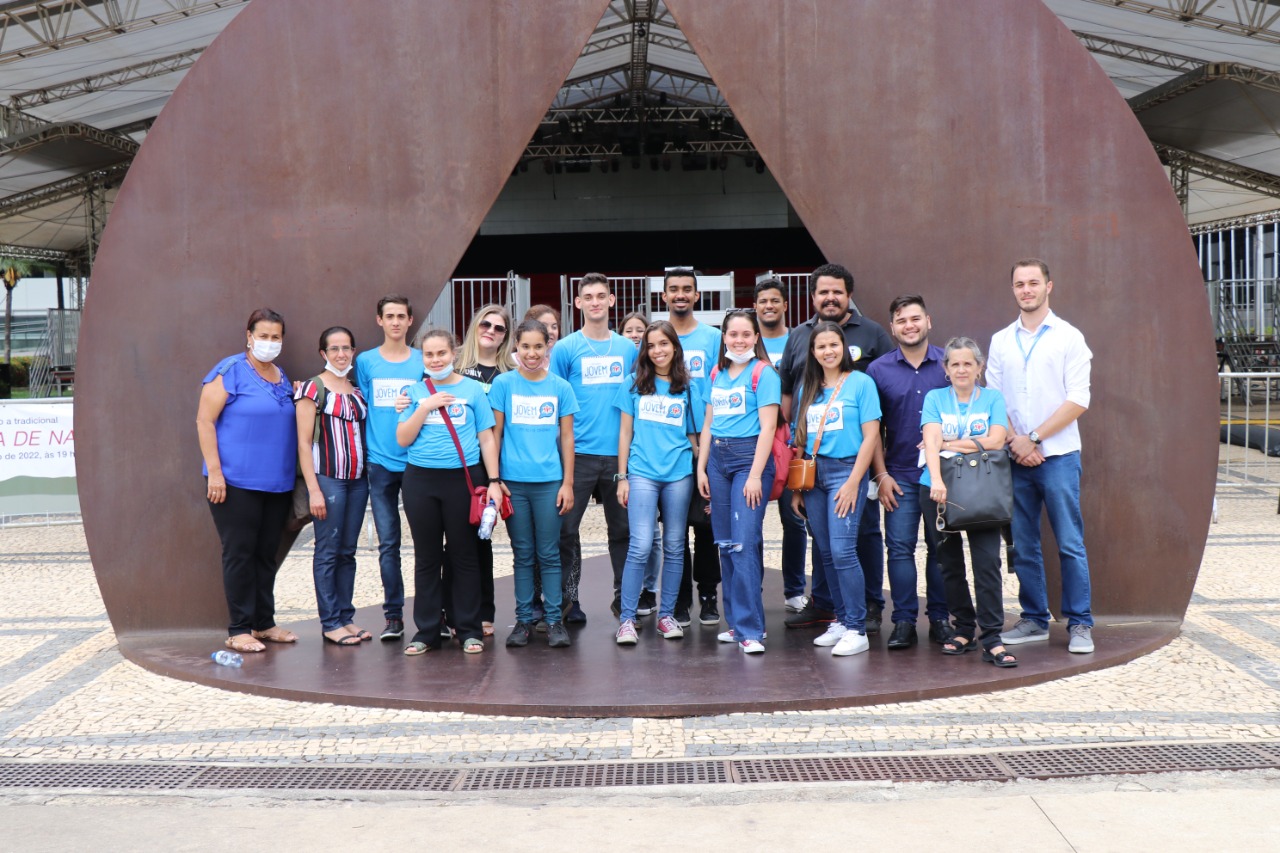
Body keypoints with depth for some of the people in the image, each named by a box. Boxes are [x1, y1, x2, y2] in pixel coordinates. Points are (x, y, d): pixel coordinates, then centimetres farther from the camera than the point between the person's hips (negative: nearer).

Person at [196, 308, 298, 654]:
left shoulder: (282, 378, 14)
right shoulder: (230, 371, -7)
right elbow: (204, 420, -11)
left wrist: (298, 398, 8)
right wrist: (214, 472, -16)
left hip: (277, 483, 7)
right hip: (237, 482, -7)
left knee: (267, 554, 12)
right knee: (239, 553, -1)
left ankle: (264, 623, 22)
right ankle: (239, 629, 6)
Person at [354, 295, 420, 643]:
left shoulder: (423, 361, 5)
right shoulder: (366, 361, 7)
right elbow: (361, 410, 9)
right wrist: (366, 453, 4)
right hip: (381, 462, 1)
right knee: (388, 542, 3)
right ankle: (393, 615, 11)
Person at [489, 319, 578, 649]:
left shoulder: (560, 387, 5)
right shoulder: (503, 384, 2)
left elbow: (566, 437, 7)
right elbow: (495, 434, 3)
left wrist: (568, 483, 3)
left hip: (549, 482, 0)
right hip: (514, 481, 0)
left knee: (549, 554, 4)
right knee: (522, 554, 8)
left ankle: (554, 620, 11)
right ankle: (523, 619, 16)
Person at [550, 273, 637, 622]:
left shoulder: (628, 348, 9)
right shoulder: (566, 349, 0)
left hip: (619, 453, 3)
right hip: (578, 453, -3)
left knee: (622, 528, 11)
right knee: (566, 528, 0)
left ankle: (623, 596, 23)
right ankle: (568, 599, 11)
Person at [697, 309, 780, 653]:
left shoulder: (763, 373, -5)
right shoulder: (717, 374, 15)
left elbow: (767, 427, -11)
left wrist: (755, 475, -16)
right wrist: (701, 468, 11)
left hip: (750, 457, -6)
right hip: (718, 459, 6)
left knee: (744, 544, -11)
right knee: (725, 544, 8)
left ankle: (750, 629, -8)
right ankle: (736, 621, 18)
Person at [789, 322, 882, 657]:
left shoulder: (861, 382, -2)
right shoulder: (806, 388, 13)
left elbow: (871, 436, -6)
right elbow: (800, 438, 14)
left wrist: (853, 482, -13)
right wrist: (796, 487, 9)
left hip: (846, 469, -5)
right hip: (812, 474, 5)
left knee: (842, 550, -13)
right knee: (825, 552, 7)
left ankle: (856, 629, -6)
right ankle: (841, 621, 18)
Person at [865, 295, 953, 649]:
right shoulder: (878, 370, 4)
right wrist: (881, 475, -1)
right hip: (899, 474, 0)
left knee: (941, 547, 6)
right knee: (900, 548, -2)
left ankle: (940, 618, 16)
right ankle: (904, 621, 5)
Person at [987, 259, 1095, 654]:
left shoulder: (1068, 337, 0)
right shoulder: (1001, 341, 11)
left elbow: (1078, 400, -6)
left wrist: (1033, 438, -11)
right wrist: (1014, 441, -6)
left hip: (1058, 455, -3)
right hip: (1015, 458, 4)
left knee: (1070, 544, -3)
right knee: (1023, 545, 7)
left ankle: (1079, 623, 5)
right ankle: (1034, 620, 17)